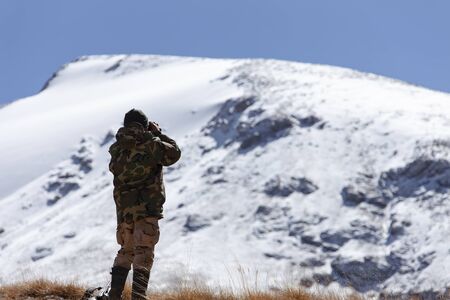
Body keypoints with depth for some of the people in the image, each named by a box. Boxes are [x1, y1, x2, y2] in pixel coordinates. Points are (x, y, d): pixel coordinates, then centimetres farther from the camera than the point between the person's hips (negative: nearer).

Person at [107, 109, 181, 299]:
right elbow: (174, 153, 6)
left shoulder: (117, 148, 4)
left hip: (124, 209, 5)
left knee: (126, 251, 18)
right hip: (148, 207, -5)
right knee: (144, 253, -3)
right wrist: (158, 133, 16)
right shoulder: (151, 144, -8)